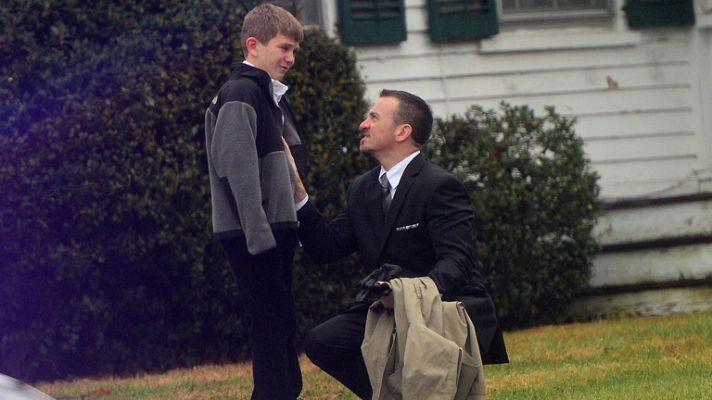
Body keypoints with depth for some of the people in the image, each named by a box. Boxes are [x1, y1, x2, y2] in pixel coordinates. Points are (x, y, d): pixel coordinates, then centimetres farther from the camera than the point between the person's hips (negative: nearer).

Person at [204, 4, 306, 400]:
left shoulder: (271, 95, 18)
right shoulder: (240, 93, -12)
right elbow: (239, 169, -19)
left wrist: (292, 227, 16)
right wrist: (258, 233, -23)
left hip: (276, 229, 9)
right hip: (253, 233, -9)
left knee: (279, 323, 10)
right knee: (273, 323, -10)